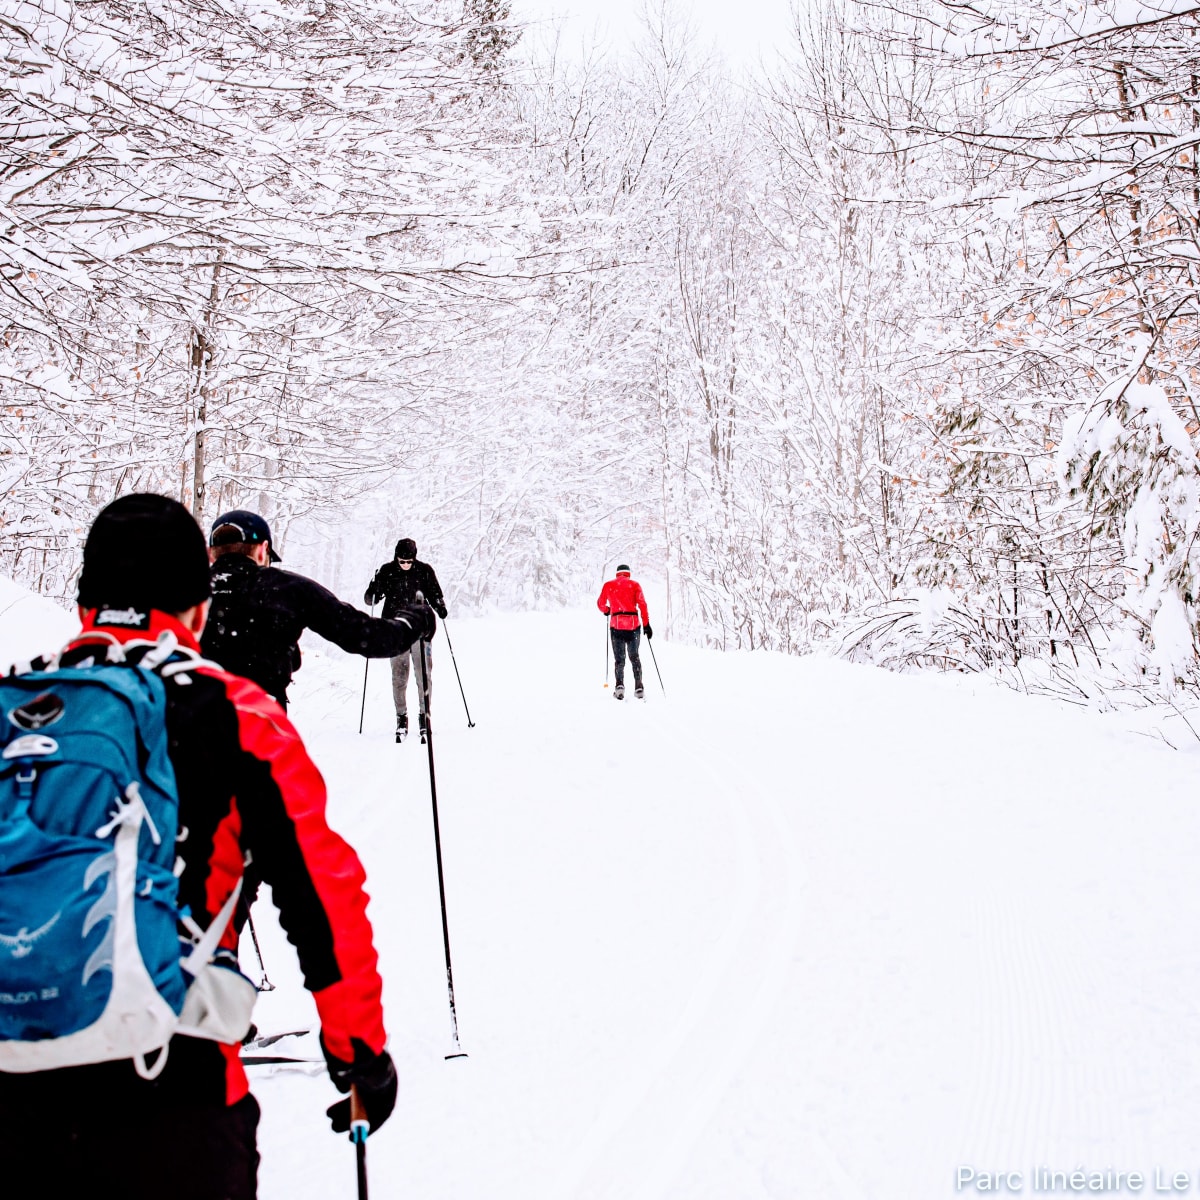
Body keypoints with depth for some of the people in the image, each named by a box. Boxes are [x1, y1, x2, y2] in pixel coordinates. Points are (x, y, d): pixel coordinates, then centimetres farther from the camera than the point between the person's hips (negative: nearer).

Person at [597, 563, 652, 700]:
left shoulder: (608, 585, 10)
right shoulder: (634, 584, 7)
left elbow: (600, 604, 17)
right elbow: (642, 604, -3)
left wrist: (607, 610, 39)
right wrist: (646, 624, -2)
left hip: (616, 625, 0)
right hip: (633, 624, 0)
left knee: (619, 658, 6)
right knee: (635, 657, 12)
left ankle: (620, 685, -14)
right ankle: (638, 688, 3)